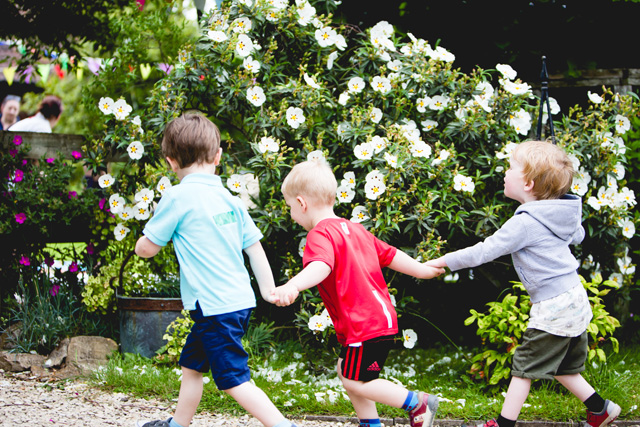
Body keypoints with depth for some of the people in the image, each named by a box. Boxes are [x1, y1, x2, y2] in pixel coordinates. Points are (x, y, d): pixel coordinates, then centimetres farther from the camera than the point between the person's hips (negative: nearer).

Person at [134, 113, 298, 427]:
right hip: (240, 301, 8)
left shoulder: (177, 197, -11)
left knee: (234, 380, -6)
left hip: (214, 307, -8)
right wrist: (268, 288, 16)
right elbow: (254, 245, 9)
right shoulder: (229, 199, 7)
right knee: (191, 365, 24)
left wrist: (142, 243, 17)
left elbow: (146, 248, -5)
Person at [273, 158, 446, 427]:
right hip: (383, 317, 10)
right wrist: (424, 271, 36)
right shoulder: (354, 229, 14)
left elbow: (321, 266, -38)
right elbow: (390, 255, 20)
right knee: (345, 372, 18)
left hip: (364, 325, -10)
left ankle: (418, 404, 4)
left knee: (355, 381, -2)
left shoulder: (320, 234, -16)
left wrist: (293, 286, -56)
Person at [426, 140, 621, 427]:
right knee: (561, 367, 21)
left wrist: (445, 261, -8)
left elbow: (484, 251, -16)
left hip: (552, 308, -9)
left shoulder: (525, 223, -18)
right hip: (575, 299, 9)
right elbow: (578, 236, 27)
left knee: (525, 366, 2)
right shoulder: (564, 214, 6)